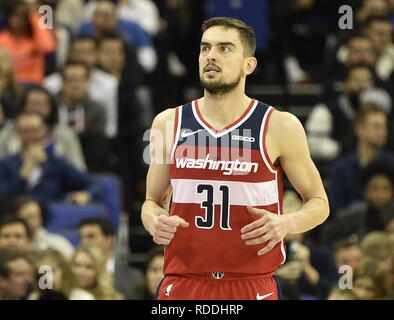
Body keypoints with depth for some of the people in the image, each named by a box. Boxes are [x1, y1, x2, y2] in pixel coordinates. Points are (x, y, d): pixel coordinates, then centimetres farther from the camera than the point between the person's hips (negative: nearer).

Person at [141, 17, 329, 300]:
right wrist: (154, 222, -8)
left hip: (253, 286, -2)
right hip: (182, 285, 2)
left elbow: (318, 202, 6)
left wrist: (286, 224, -15)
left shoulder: (279, 126, -1)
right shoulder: (168, 123, 6)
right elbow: (153, 201, 16)